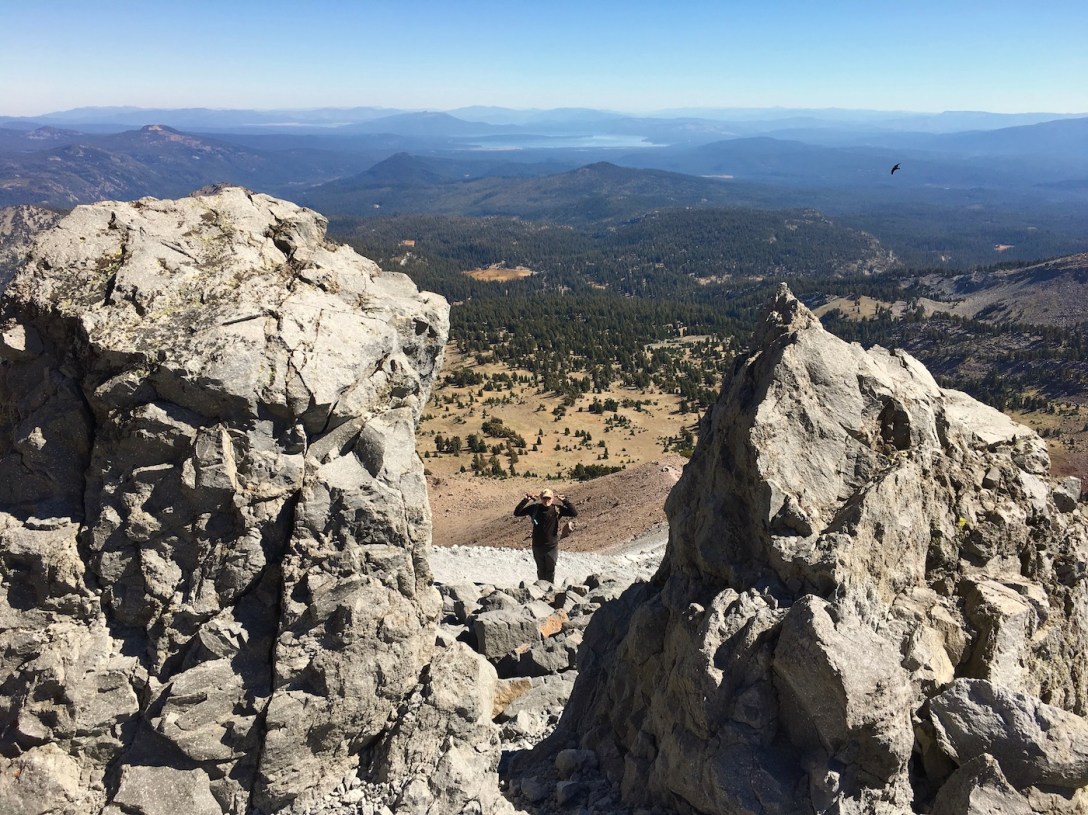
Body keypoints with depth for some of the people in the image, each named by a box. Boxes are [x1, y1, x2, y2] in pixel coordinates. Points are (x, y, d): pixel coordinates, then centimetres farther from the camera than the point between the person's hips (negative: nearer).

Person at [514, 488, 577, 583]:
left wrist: (565, 501, -18)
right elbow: (516, 513, -6)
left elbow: (574, 513, -11)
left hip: (552, 547, -1)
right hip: (537, 546, 1)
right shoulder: (534, 508, -5)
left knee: (550, 571, 5)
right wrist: (525, 501, -16)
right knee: (541, 571, 13)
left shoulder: (557, 509, -5)